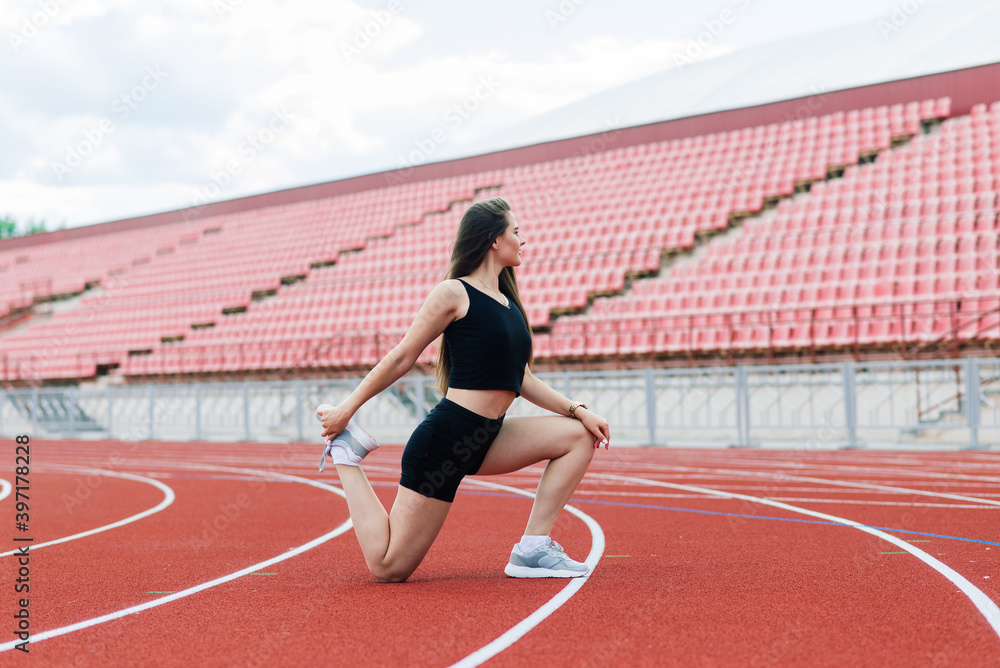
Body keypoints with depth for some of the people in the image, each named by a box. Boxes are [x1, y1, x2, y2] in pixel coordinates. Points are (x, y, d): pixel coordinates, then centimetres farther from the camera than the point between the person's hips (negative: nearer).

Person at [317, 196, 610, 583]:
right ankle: (345, 456, 14)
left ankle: (533, 549, -1)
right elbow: (401, 358, -6)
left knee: (578, 436, -1)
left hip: (487, 441, 8)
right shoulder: (454, 293, -9)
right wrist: (347, 409, -3)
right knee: (388, 568, -4)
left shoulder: (508, 301, 15)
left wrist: (578, 410, 8)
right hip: (445, 438, -8)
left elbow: (520, 380, 17)